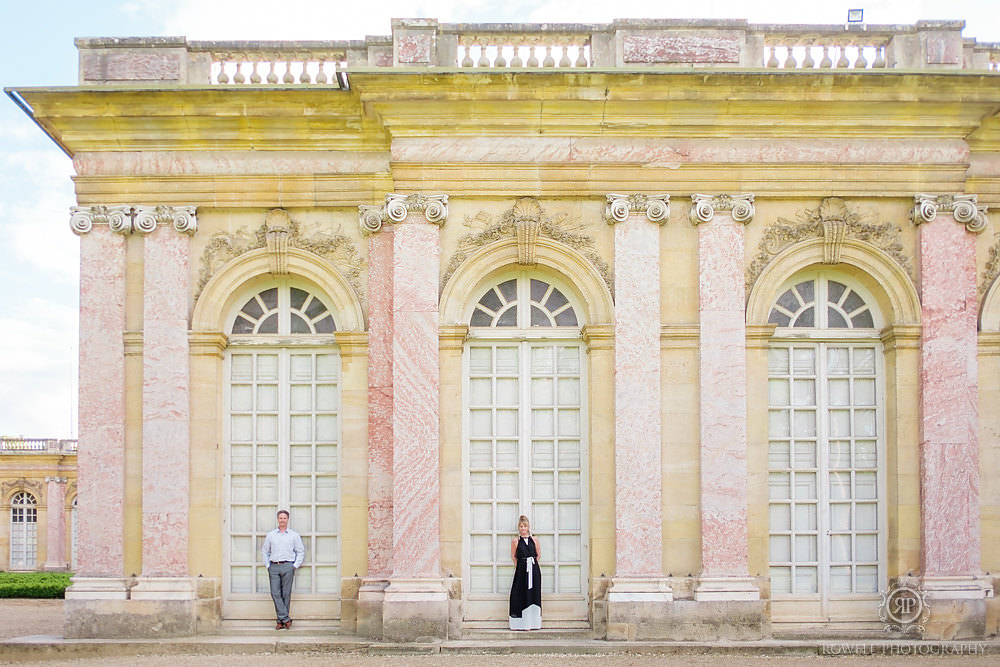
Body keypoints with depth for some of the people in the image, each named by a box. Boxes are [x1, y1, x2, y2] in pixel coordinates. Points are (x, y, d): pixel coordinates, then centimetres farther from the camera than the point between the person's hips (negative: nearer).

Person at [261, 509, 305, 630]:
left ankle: (281, 620, 2)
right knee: (275, 593, -9)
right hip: (274, 566, 2)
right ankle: (285, 619, -8)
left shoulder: (294, 535, 9)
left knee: (286, 594, -3)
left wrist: (295, 565, 1)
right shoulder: (270, 535, 14)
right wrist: (267, 565, 7)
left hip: (287, 566, -2)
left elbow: (301, 551, 10)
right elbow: (265, 551, 18)